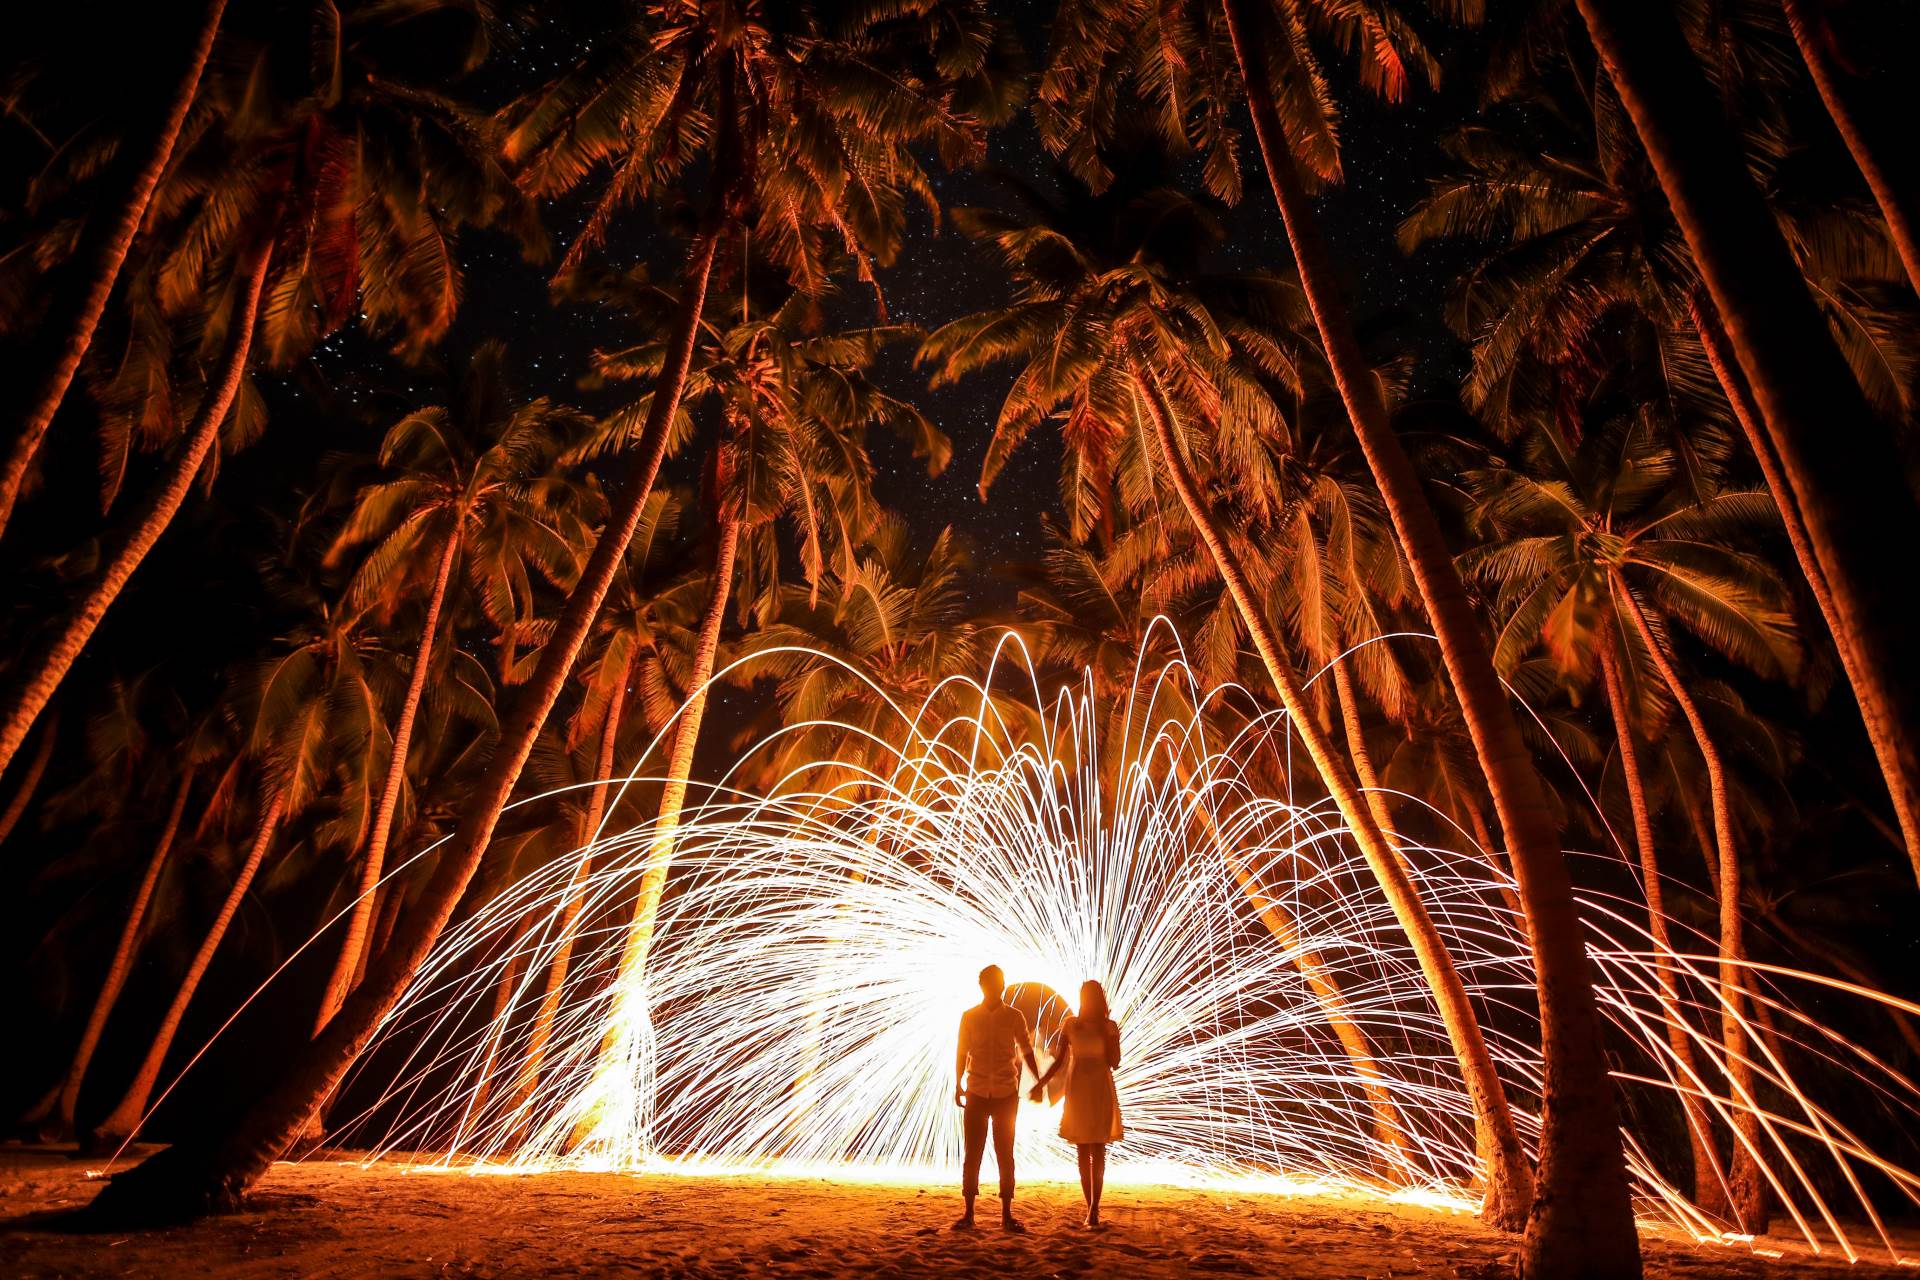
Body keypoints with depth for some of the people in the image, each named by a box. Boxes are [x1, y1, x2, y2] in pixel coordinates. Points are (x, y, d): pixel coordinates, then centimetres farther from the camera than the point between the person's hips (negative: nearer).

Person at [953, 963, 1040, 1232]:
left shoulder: (1014, 1017, 1)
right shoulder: (969, 1016, 2)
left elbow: (1027, 1052, 8)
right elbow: (962, 1053, 6)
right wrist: (958, 1085, 0)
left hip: (1007, 1094, 0)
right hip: (976, 1093, 0)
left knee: (1005, 1155, 5)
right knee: (972, 1154, 3)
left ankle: (1007, 1215, 13)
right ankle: (968, 1214, 12)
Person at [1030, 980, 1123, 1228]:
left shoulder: (1110, 1026, 1)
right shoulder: (1070, 1024, 1)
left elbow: (1114, 1063, -4)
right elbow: (1059, 1060, 1)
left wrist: (1104, 1034, -13)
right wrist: (1041, 1084, -11)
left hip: (1102, 1091, -1)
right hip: (1077, 1090, 1)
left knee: (1098, 1151, -6)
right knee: (1083, 1151, 6)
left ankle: (1093, 1210, -7)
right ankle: (1092, 1209, 15)